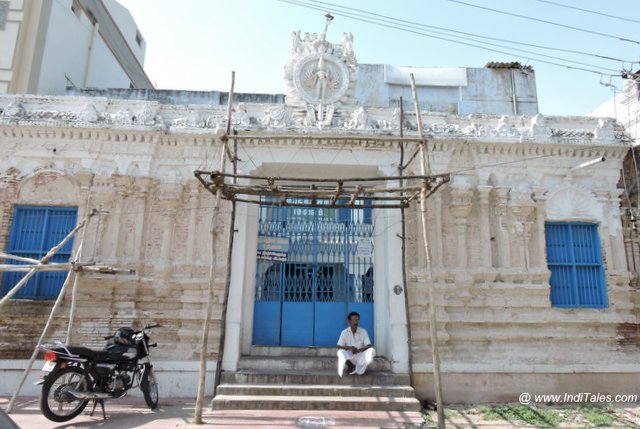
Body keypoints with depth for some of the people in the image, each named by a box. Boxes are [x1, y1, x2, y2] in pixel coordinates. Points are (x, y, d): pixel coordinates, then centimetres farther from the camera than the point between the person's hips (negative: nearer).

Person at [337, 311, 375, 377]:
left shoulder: (363, 332, -2)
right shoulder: (344, 332, -3)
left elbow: (369, 346, -8)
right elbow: (339, 347, -6)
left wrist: (359, 350, -26)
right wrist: (349, 348, -25)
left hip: (360, 356, 1)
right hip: (349, 356, -1)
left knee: (371, 350, -29)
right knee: (340, 352, -34)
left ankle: (357, 370, -18)